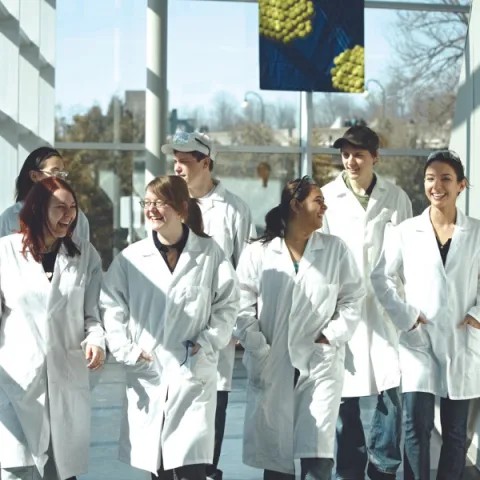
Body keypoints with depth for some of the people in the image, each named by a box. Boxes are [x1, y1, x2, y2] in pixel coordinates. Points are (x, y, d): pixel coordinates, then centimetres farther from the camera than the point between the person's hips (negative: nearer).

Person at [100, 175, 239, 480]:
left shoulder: (210, 253, 0)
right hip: (146, 375, 2)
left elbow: (228, 305, 3)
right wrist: (127, 351, -6)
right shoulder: (130, 258, 2)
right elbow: (112, 306, 3)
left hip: (194, 373, -2)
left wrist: (206, 345, -7)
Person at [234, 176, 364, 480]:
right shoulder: (257, 253, 2)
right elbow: (243, 308, 0)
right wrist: (260, 352, -8)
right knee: (275, 455, 7)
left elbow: (352, 299, 6)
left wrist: (331, 337, -6)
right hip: (271, 367, 0)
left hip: (321, 364, 0)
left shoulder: (335, 249, 5)